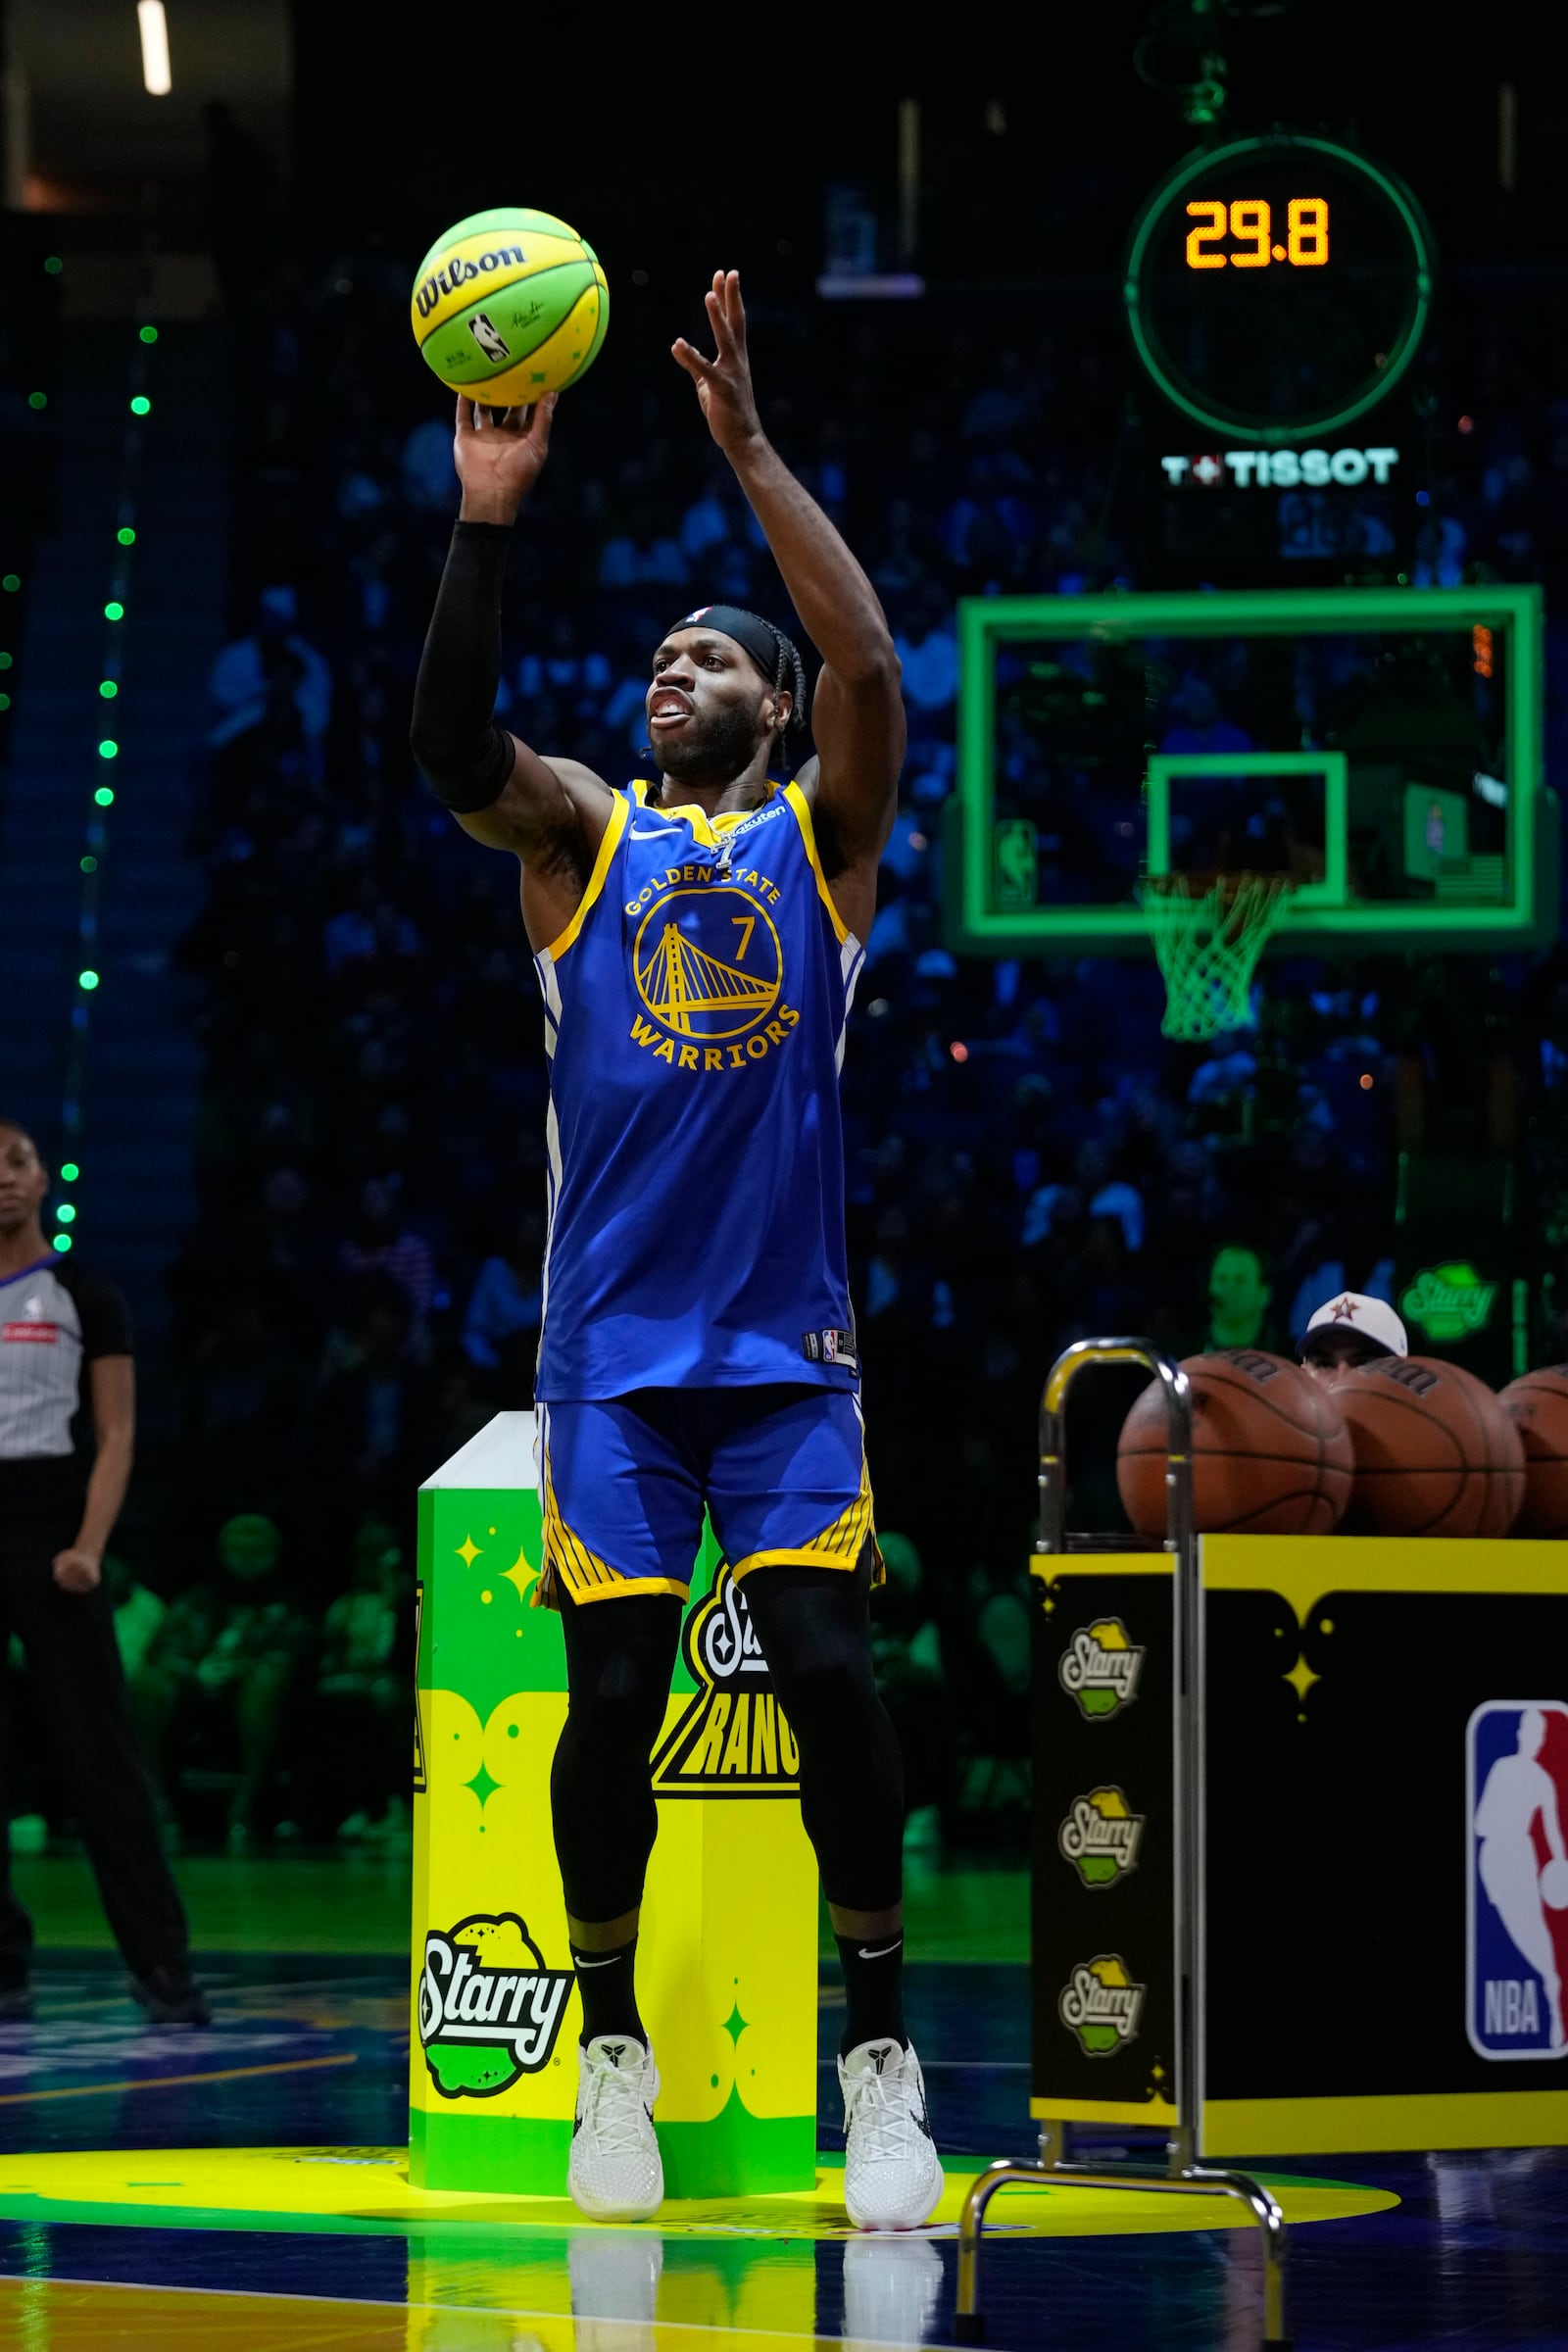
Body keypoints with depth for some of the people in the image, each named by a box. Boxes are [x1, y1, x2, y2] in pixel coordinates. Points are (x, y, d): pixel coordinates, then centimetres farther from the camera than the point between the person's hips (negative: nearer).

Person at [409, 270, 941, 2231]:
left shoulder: (823, 840, 7)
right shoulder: (581, 839, 9)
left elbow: (871, 670, -13)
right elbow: (452, 745, -12)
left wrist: (750, 454, -19)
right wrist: (486, 518, -22)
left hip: (786, 1347, -1)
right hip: (610, 1348, 1)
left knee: (825, 1663, -12)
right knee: (614, 1691, -4)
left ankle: (880, 2054, -3)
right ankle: (612, 2052, 10)